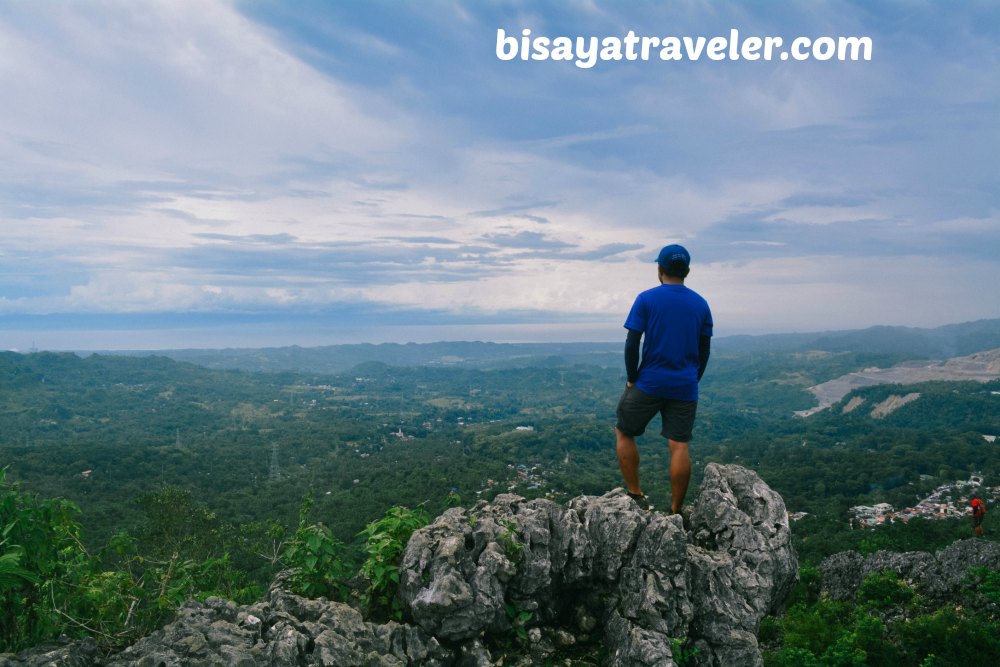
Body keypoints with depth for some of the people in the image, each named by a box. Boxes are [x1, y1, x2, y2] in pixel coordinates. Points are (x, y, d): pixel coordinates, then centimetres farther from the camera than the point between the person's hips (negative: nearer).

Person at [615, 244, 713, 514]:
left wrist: (632, 379, 0)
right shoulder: (701, 304, 8)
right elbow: (705, 351, 11)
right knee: (679, 446, 3)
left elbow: (632, 344, -10)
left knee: (624, 433, 13)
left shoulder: (647, 299, -5)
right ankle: (675, 512, 8)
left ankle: (636, 496, 11)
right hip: (685, 388, 3)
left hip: (649, 383, -3)